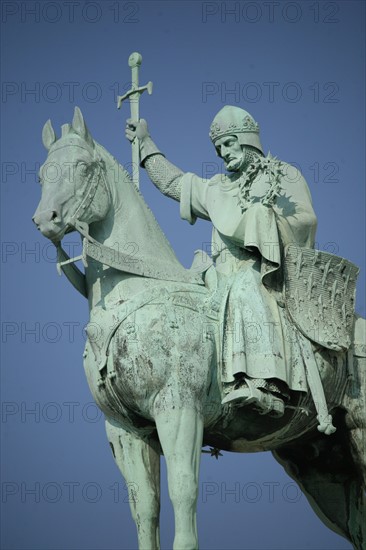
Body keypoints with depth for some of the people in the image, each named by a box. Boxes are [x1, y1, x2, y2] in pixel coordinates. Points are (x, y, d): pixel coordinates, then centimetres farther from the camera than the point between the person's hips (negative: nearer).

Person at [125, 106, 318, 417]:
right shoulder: (218, 188, 30)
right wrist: (145, 143, 41)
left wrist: (261, 220, -7)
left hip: (270, 272, -7)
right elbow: (172, 182, 39)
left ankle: (267, 385, -55)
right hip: (228, 274, 7)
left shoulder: (285, 177, 15)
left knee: (245, 287, -40)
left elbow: (306, 220, 2)